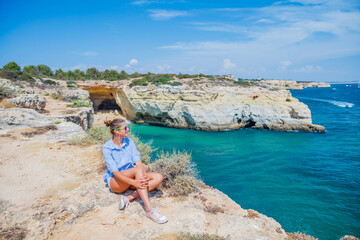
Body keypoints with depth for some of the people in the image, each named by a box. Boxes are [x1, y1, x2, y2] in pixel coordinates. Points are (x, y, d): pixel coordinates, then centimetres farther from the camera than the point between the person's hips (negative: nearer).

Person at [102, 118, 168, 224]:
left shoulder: (129, 142, 0)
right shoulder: (107, 148, -14)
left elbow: (138, 162, -7)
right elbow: (115, 172, -22)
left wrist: (144, 176, -28)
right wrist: (133, 182, -38)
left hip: (131, 176, 6)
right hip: (115, 181, -6)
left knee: (158, 177, -15)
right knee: (137, 170, -35)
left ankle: (129, 198, -25)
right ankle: (149, 210, -40)